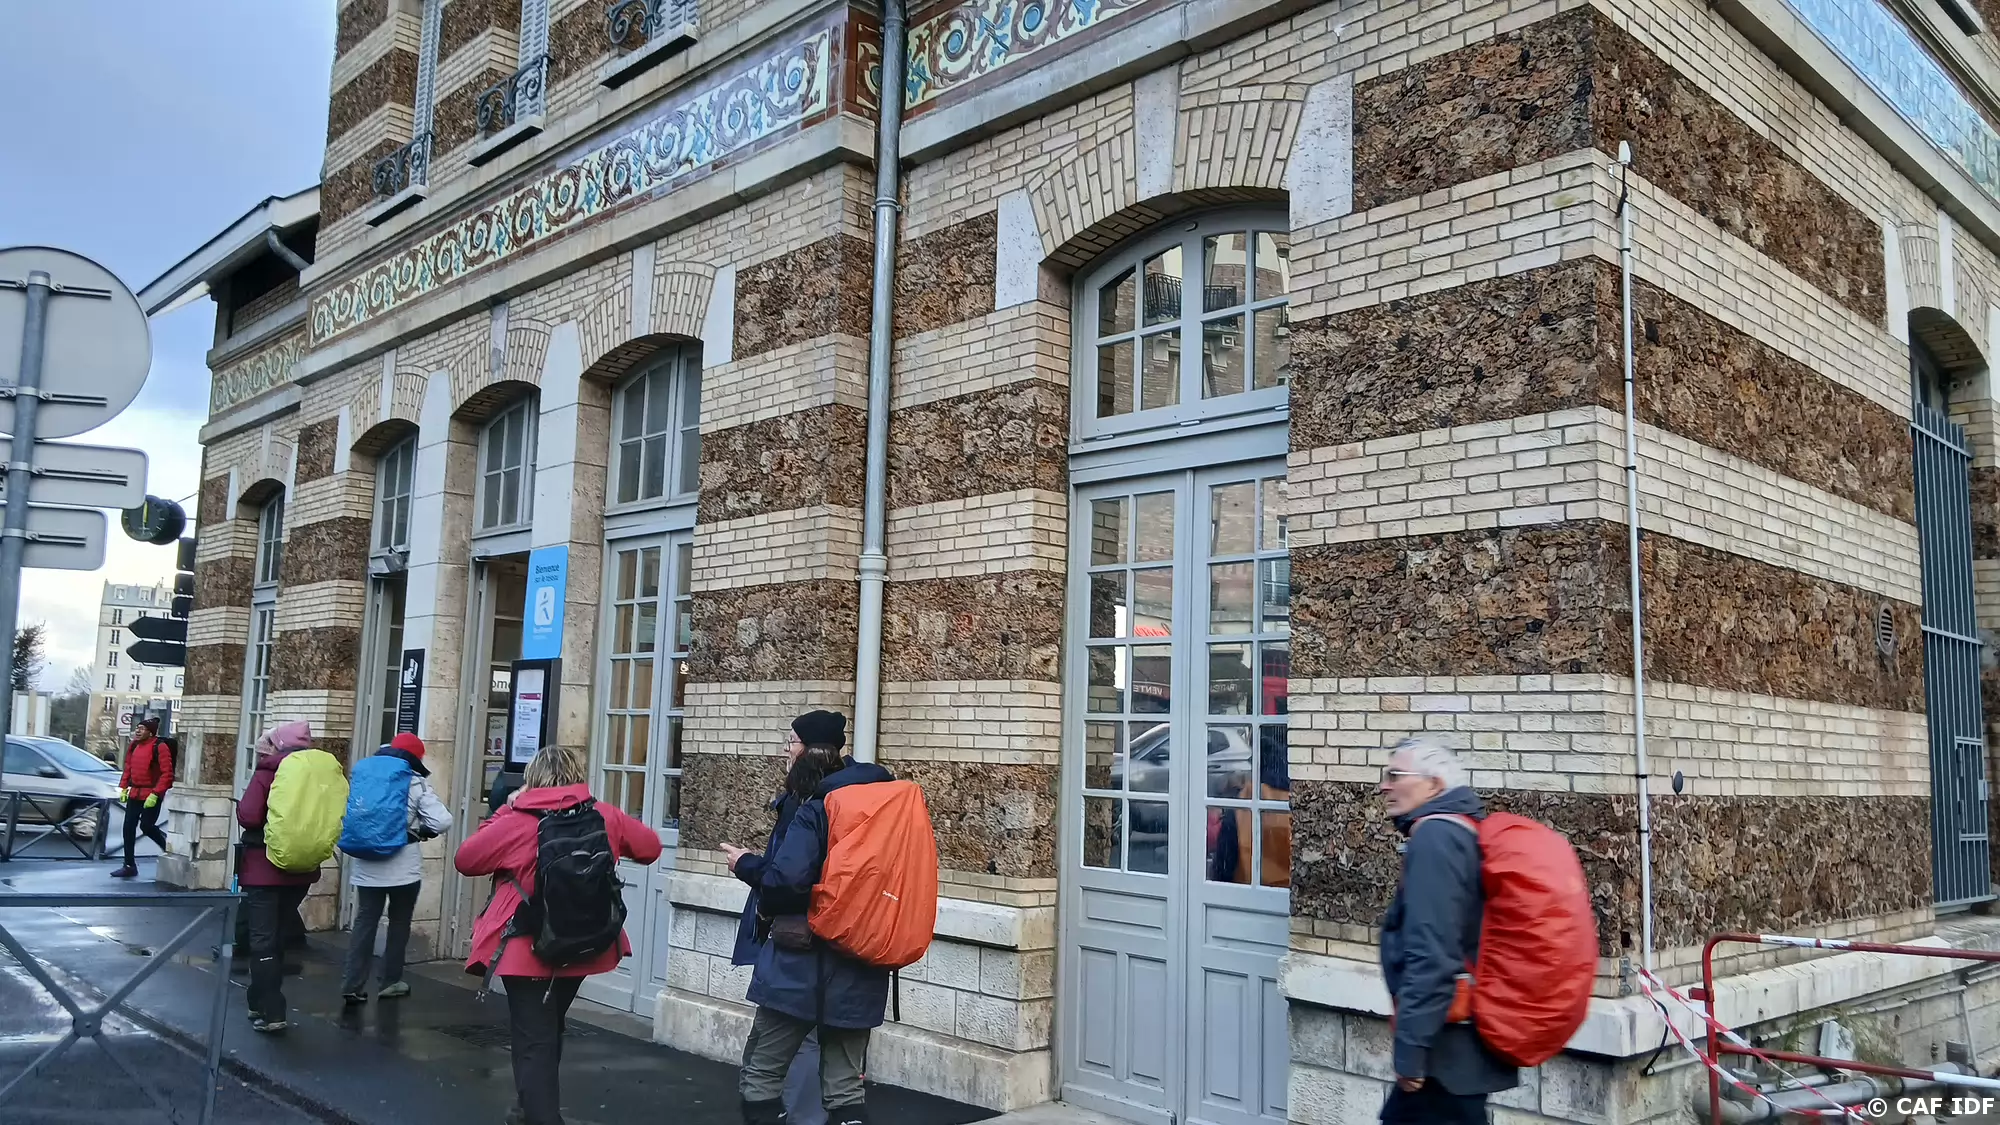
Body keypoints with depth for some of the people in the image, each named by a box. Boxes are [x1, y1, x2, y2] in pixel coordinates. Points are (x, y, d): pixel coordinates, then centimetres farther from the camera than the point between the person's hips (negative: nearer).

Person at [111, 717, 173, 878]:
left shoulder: (160, 747, -13)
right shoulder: (134, 746, 10)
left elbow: (167, 773, -17)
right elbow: (128, 768, 20)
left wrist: (155, 794, -21)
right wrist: (123, 788, 10)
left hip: (151, 795, -7)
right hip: (135, 793, 7)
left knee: (146, 826, -6)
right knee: (128, 828, 5)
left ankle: (167, 845, 23)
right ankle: (129, 866, 12)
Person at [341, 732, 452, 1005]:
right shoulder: (416, 783, -8)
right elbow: (442, 821, -16)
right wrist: (421, 831, 3)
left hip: (366, 865, 4)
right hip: (403, 867, -4)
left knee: (364, 922, 8)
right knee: (399, 923, 11)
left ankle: (353, 984, 1)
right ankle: (391, 982, 17)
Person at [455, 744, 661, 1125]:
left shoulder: (515, 823, -16)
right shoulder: (604, 817, -7)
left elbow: (465, 860, -2)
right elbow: (650, 847, 6)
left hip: (528, 951, -5)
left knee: (533, 1043, 1)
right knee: (547, 1033, 25)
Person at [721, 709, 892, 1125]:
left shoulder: (815, 809, -14)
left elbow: (786, 880, -24)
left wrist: (745, 864, -6)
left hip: (804, 965, -6)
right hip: (859, 968, 6)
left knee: (761, 1073, 8)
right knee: (846, 1085, 11)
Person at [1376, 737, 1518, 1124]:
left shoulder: (1434, 836, -17)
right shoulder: (1464, 832, 14)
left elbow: (1431, 953, -25)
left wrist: (1410, 1047, -22)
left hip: (1449, 1045, -10)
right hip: (1464, 1038, 10)